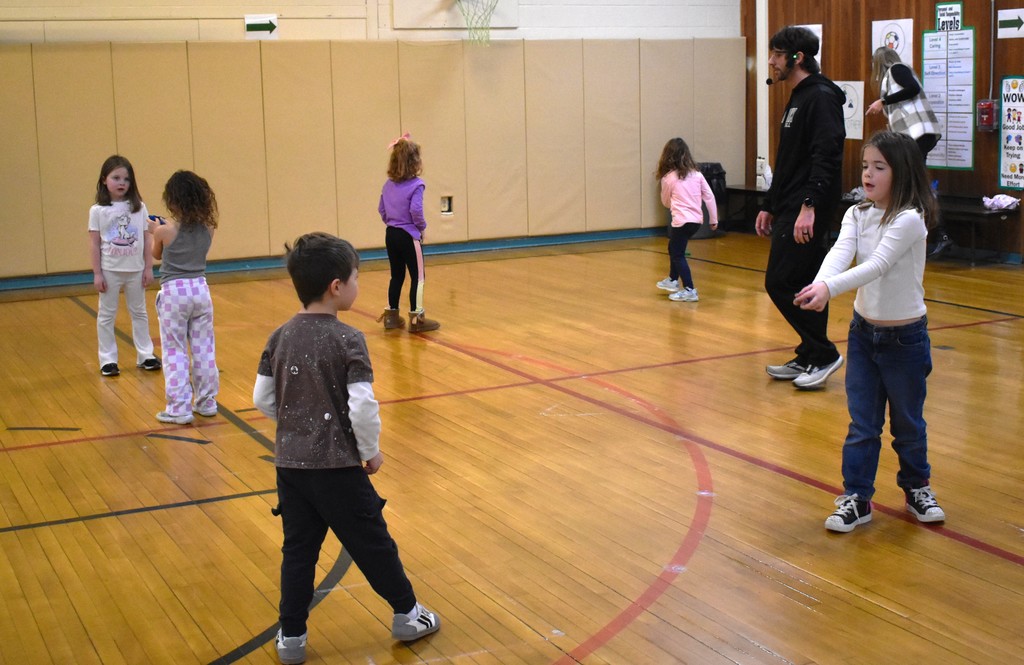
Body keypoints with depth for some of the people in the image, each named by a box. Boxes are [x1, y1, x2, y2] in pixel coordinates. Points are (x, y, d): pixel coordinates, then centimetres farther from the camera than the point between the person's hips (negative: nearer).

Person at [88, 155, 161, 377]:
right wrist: (97, 273, -7)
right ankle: (108, 359, 14)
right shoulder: (98, 211, -6)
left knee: (139, 313, 12)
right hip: (110, 271, -2)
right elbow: (94, 243, -5)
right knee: (106, 315, 6)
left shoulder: (139, 208, -1)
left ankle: (145, 355, 22)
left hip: (135, 270, 2)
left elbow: (146, 239, 2)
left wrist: (148, 268, 0)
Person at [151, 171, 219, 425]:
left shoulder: (165, 231, -11)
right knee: (204, 349, 12)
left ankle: (179, 408, 2)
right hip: (200, 289, 4)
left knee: (174, 352, 2)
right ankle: (206, 402, 21)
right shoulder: (207, 229, -2)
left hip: (174, 292, -4)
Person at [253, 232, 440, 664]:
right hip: (336, 466, -5)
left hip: (290, 463, 5)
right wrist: (371, 451, -5)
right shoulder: (347, 340, -16)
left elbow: (262, 399, 5)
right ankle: (406, 615, 28)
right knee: (372, 543, 12)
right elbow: (362, 406, -21)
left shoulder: (280, 337, 1)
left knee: (298, 550, 15)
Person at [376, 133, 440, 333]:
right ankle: (415, 318, 2)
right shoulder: (416, 184, -14)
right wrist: (422, 227, -9)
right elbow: (415, 210, -23)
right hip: (408, 236, -7)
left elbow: (381, 209, 10)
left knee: (397, 275, 16)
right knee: (417, 277, 1)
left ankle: (391, 316, 22)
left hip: (391, 234, 7)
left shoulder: (389, 185, 6)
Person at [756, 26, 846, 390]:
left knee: (781, 282, -10)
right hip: (789, 211, 10)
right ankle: (809, 359, 18)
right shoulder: (797, 99, 19)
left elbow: (827, 158, -23)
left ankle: (823, 354, -1)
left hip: (806, 213, -10)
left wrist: (810, 205, -31)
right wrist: (769, 206, 24)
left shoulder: (822, 97, -12)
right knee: (803, 286, 11)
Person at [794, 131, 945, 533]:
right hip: (863, 331, 4)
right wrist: (818, 286, -39)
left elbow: (877, 265, -30)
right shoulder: (857, 216, 0)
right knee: (861, 424, 6)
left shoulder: (909, 220, -18)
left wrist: (830, 288, -44)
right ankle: (856, 499, 13)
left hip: (905, 336, -4)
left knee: (908, 422, 13)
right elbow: (840, 254, -18)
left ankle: (917, 488, 34)